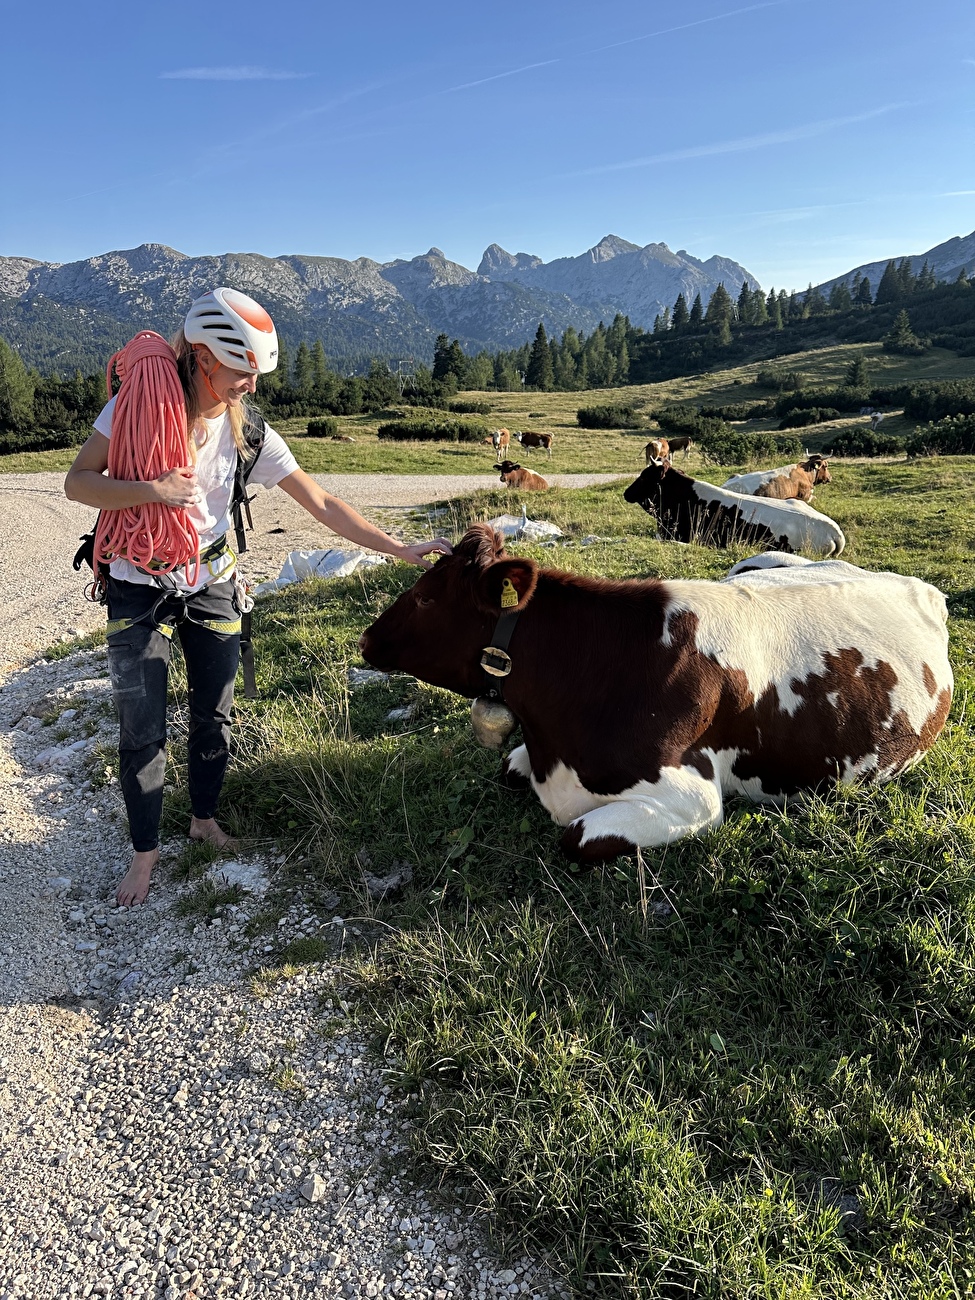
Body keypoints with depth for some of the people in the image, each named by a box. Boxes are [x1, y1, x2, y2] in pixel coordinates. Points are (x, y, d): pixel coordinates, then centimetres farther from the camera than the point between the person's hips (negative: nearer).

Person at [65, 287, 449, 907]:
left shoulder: (249, 432, -8)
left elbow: (323, 504, -6)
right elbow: (78, 481, -10)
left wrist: (401, 549, -11)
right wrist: (153, 491, -27)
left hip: (211, 585, 3)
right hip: (140, 588, -2)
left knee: (214, 712, 9)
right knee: (142, 729, 0)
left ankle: (205, 818, 34)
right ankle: (145, 849, 19)